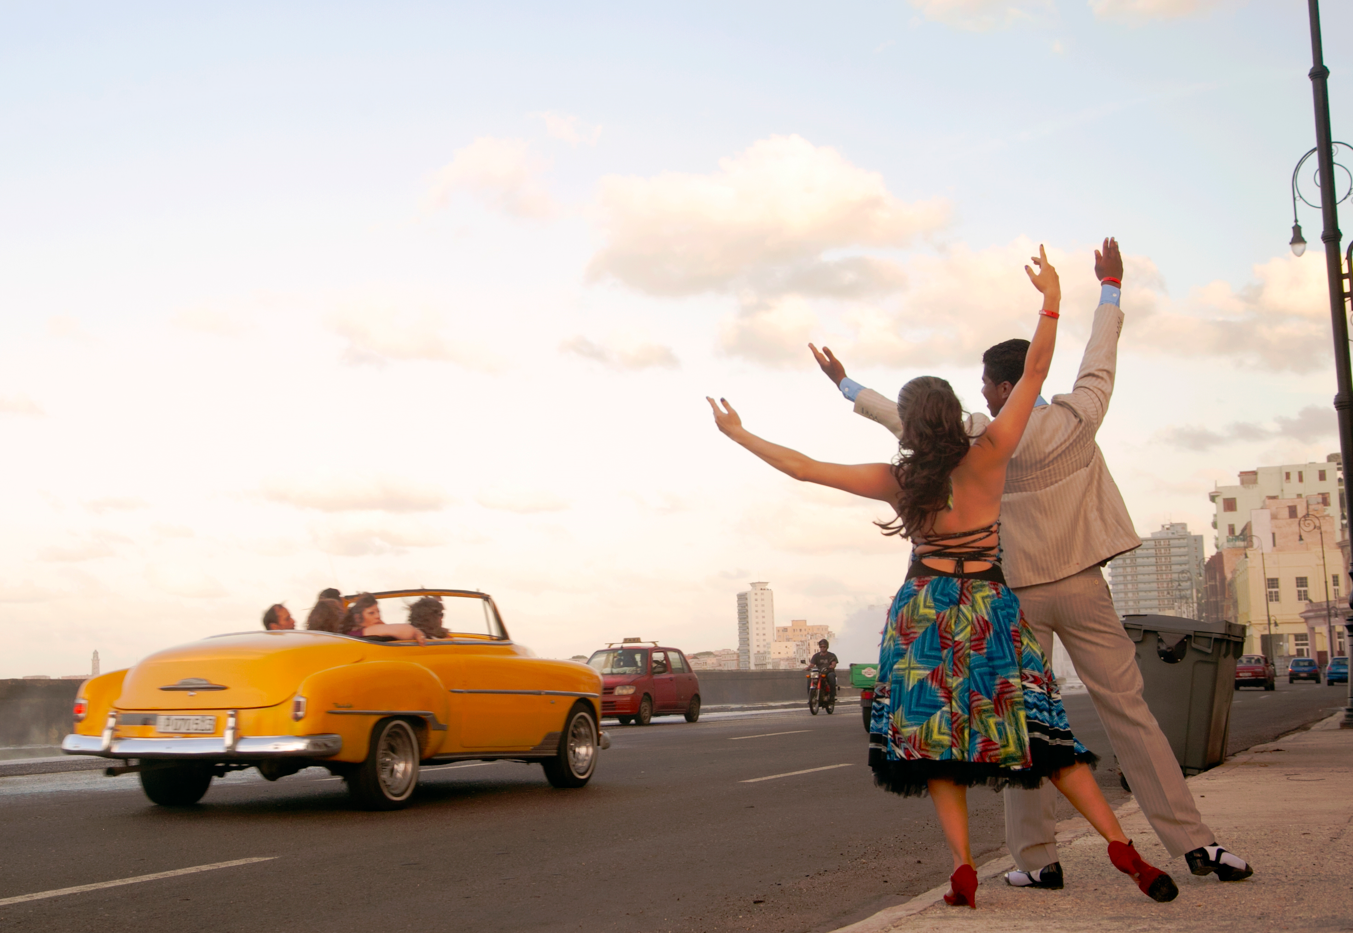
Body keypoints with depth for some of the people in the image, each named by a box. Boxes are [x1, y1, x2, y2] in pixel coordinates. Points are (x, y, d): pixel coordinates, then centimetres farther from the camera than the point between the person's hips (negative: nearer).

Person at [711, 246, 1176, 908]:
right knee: (1036, 732, 3)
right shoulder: (987, 457, -6)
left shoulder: (895, 481, -2)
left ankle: (963, 867, -5)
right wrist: (1051, 301, -3)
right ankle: (1121, 846, -4)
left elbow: (802, 468, 2)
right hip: (989, 610, 0)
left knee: (936, 737, 8)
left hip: (923, 613, 0)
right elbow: (1035, 373, -6)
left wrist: (740, 434, 12)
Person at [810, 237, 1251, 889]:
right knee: (1127, 711, 0)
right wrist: (1110, 288, 29)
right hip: (1081, 585, 1)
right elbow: (1100, 360, 14)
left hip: (1016, 593, -1)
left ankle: (1037, 856, 5)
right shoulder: (1076, 419, -2)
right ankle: (1193, 842, -2)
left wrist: (847, 385, 22)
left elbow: (908, 420, 8)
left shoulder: (975, 439, -4)